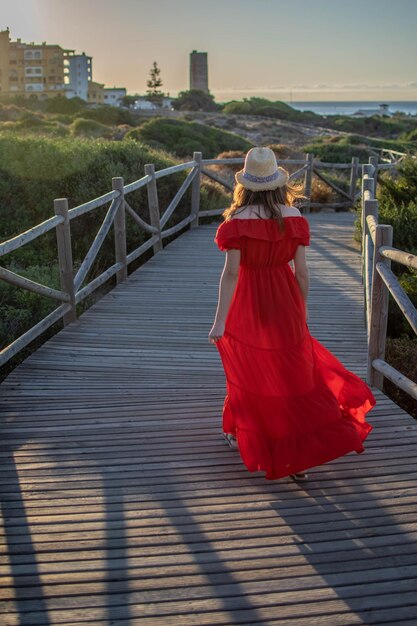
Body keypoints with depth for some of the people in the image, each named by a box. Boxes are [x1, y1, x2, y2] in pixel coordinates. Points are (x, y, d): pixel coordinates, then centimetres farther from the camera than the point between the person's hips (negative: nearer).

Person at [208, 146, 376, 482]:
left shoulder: (238, 220, -15)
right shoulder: (294, 217, -7)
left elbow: (231, 272, -18)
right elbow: (301, 269, -3)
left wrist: (219, 320, -15)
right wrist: (303, 306, 12)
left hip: (250, 306, -3)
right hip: (285, 304, 3)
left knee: (250, 372, 16)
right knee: (293, 375, 13)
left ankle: (246, 436, 34)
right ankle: (299, 455, 17)